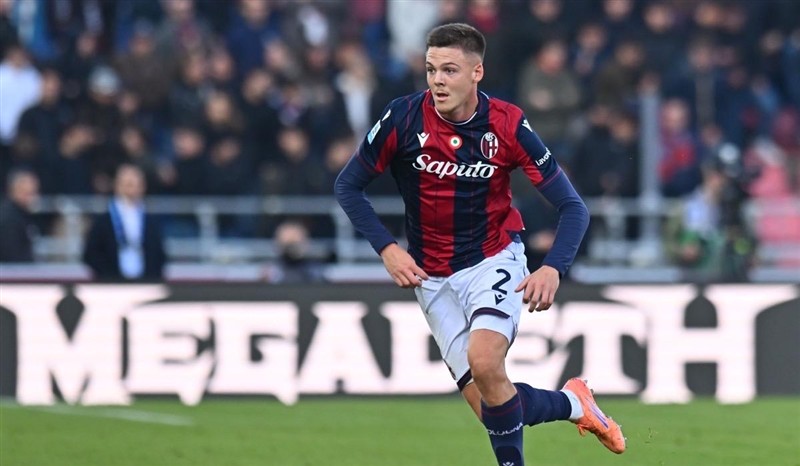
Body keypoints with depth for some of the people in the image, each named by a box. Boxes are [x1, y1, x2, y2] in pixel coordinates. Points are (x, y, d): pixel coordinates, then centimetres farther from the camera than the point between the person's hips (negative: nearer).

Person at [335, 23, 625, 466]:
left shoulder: (507, 125, -15)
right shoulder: (404, 118, -13)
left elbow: (572, 207, -9)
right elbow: (347, 186, -1)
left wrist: (552, 268, -25)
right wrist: (387, 249, -12)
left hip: (495, 261, -2)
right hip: (433, 277, 2)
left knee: (484, 362, -30)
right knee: (486, 404, -6)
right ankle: (572, 404, 23)